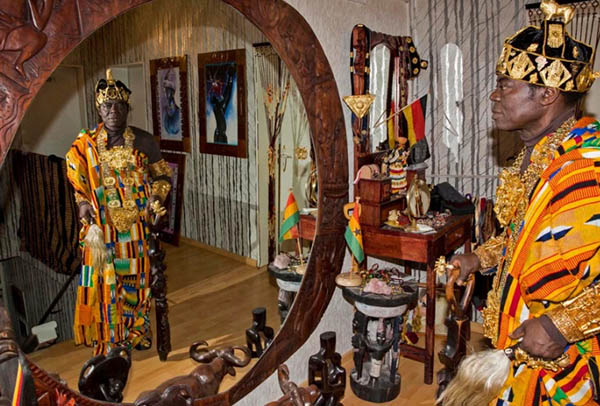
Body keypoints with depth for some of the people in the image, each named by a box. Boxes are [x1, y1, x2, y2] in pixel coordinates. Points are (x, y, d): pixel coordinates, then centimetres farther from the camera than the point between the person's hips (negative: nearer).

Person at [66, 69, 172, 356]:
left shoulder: (143, 141, -4)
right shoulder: (86, 145, -4)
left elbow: (162, 175, 6)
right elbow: (77, 181, 7)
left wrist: (156, 197, -11)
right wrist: (83, 204, -9)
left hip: (136, 226, 1)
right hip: (102, 227, 0)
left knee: (136, 278, 12)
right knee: (105, 282, 4)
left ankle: (138, 331, 32)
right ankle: (108, 340, 21)